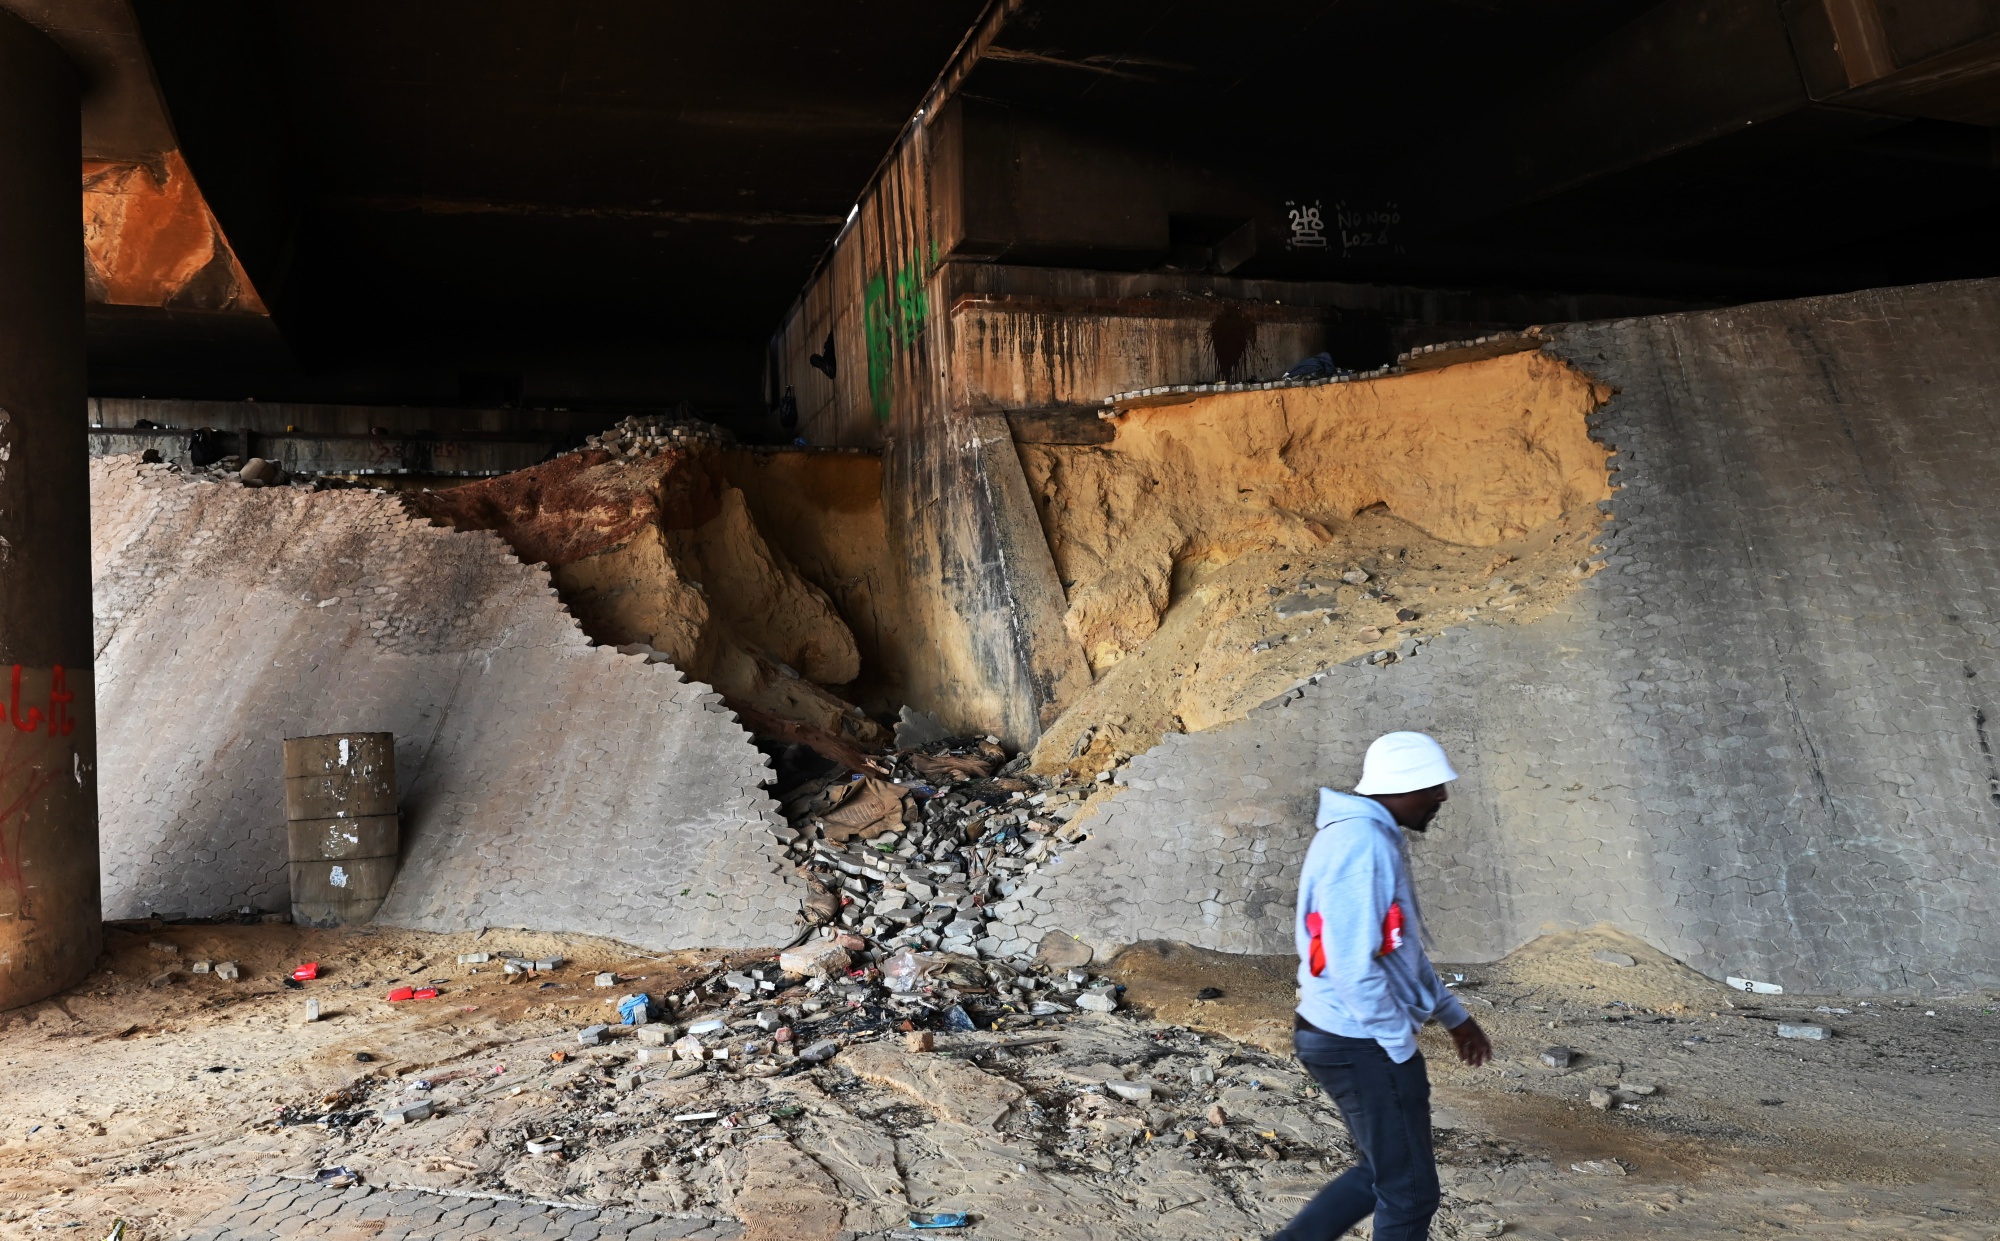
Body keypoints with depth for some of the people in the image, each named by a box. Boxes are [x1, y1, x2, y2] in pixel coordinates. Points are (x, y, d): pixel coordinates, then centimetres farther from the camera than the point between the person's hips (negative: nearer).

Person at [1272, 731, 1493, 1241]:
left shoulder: (1372, 836, 10)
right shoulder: (1362, 843, -23)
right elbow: (1355, 969, -27)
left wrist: (1454, 1015, 22)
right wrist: (1403, 1048, -16)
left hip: (1352, 1039, 10)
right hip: (1365, 1046, -10)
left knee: (1380, 1174, 22)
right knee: (1410, 1192, 6)